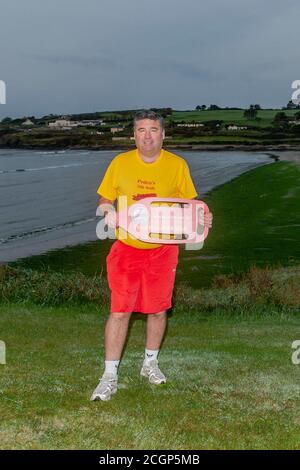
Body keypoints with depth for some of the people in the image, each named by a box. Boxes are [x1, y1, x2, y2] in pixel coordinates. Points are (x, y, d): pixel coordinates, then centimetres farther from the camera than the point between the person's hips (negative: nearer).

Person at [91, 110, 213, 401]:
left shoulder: (177, 165, -2)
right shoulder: (120, 163, -2)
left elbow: (190, 203, 5)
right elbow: (105, 199, 5)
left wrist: (203, 217, -16)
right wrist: (108, 211, -17)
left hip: (163, 249, 1)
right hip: (127, 247, -1)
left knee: (158, 310, 11)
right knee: (119, 310, -3)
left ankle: (150, 363, 33)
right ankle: (110, 376, 8)